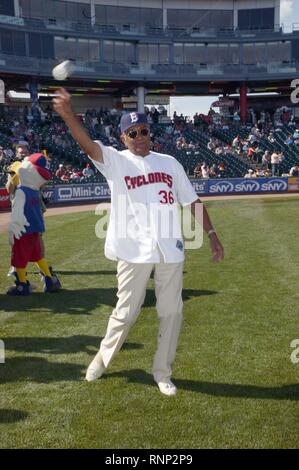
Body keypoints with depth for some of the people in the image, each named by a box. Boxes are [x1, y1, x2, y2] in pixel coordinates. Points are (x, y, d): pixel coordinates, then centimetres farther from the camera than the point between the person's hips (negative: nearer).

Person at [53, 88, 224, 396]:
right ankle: (102, 359, 32)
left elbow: (191, 201, 13)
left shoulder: (169, 162, 11)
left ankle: (162, 372, 25)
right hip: (134, 250, -3)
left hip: (170, 249, 3)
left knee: (171, 312, 7)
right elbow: (87, 143, -18)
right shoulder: (116, 161, 0)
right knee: (126, 311, 6)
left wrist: (211, 234, 7)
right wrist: (68, 114, -37)